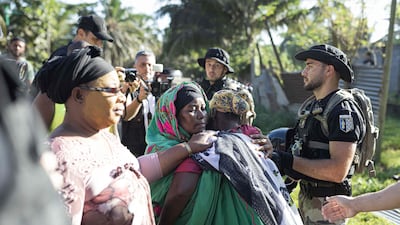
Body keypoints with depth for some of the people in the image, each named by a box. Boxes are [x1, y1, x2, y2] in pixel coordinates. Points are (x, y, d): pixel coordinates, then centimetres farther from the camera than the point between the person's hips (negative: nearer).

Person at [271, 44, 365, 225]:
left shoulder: (343, 111, -20)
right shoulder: (310, 105, 8)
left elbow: (337, 172, -28)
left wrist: (290, 162, -25)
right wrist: (276, 149, -3)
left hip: (326, 203, -8)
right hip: (306, 195, 8)